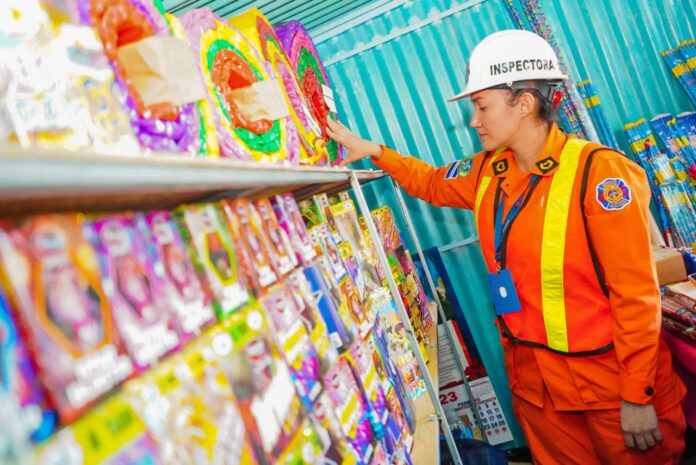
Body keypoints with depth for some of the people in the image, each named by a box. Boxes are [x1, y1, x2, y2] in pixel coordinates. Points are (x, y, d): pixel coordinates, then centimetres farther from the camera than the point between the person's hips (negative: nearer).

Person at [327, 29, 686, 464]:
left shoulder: (599, 171, -19)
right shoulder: (486, 173, 0)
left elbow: (635, 294, -18)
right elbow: (434, 184, 22)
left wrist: (638, 396, -14)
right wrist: (375, 151, 11)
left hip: (609, 378, -5)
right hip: (532, 379, 6)